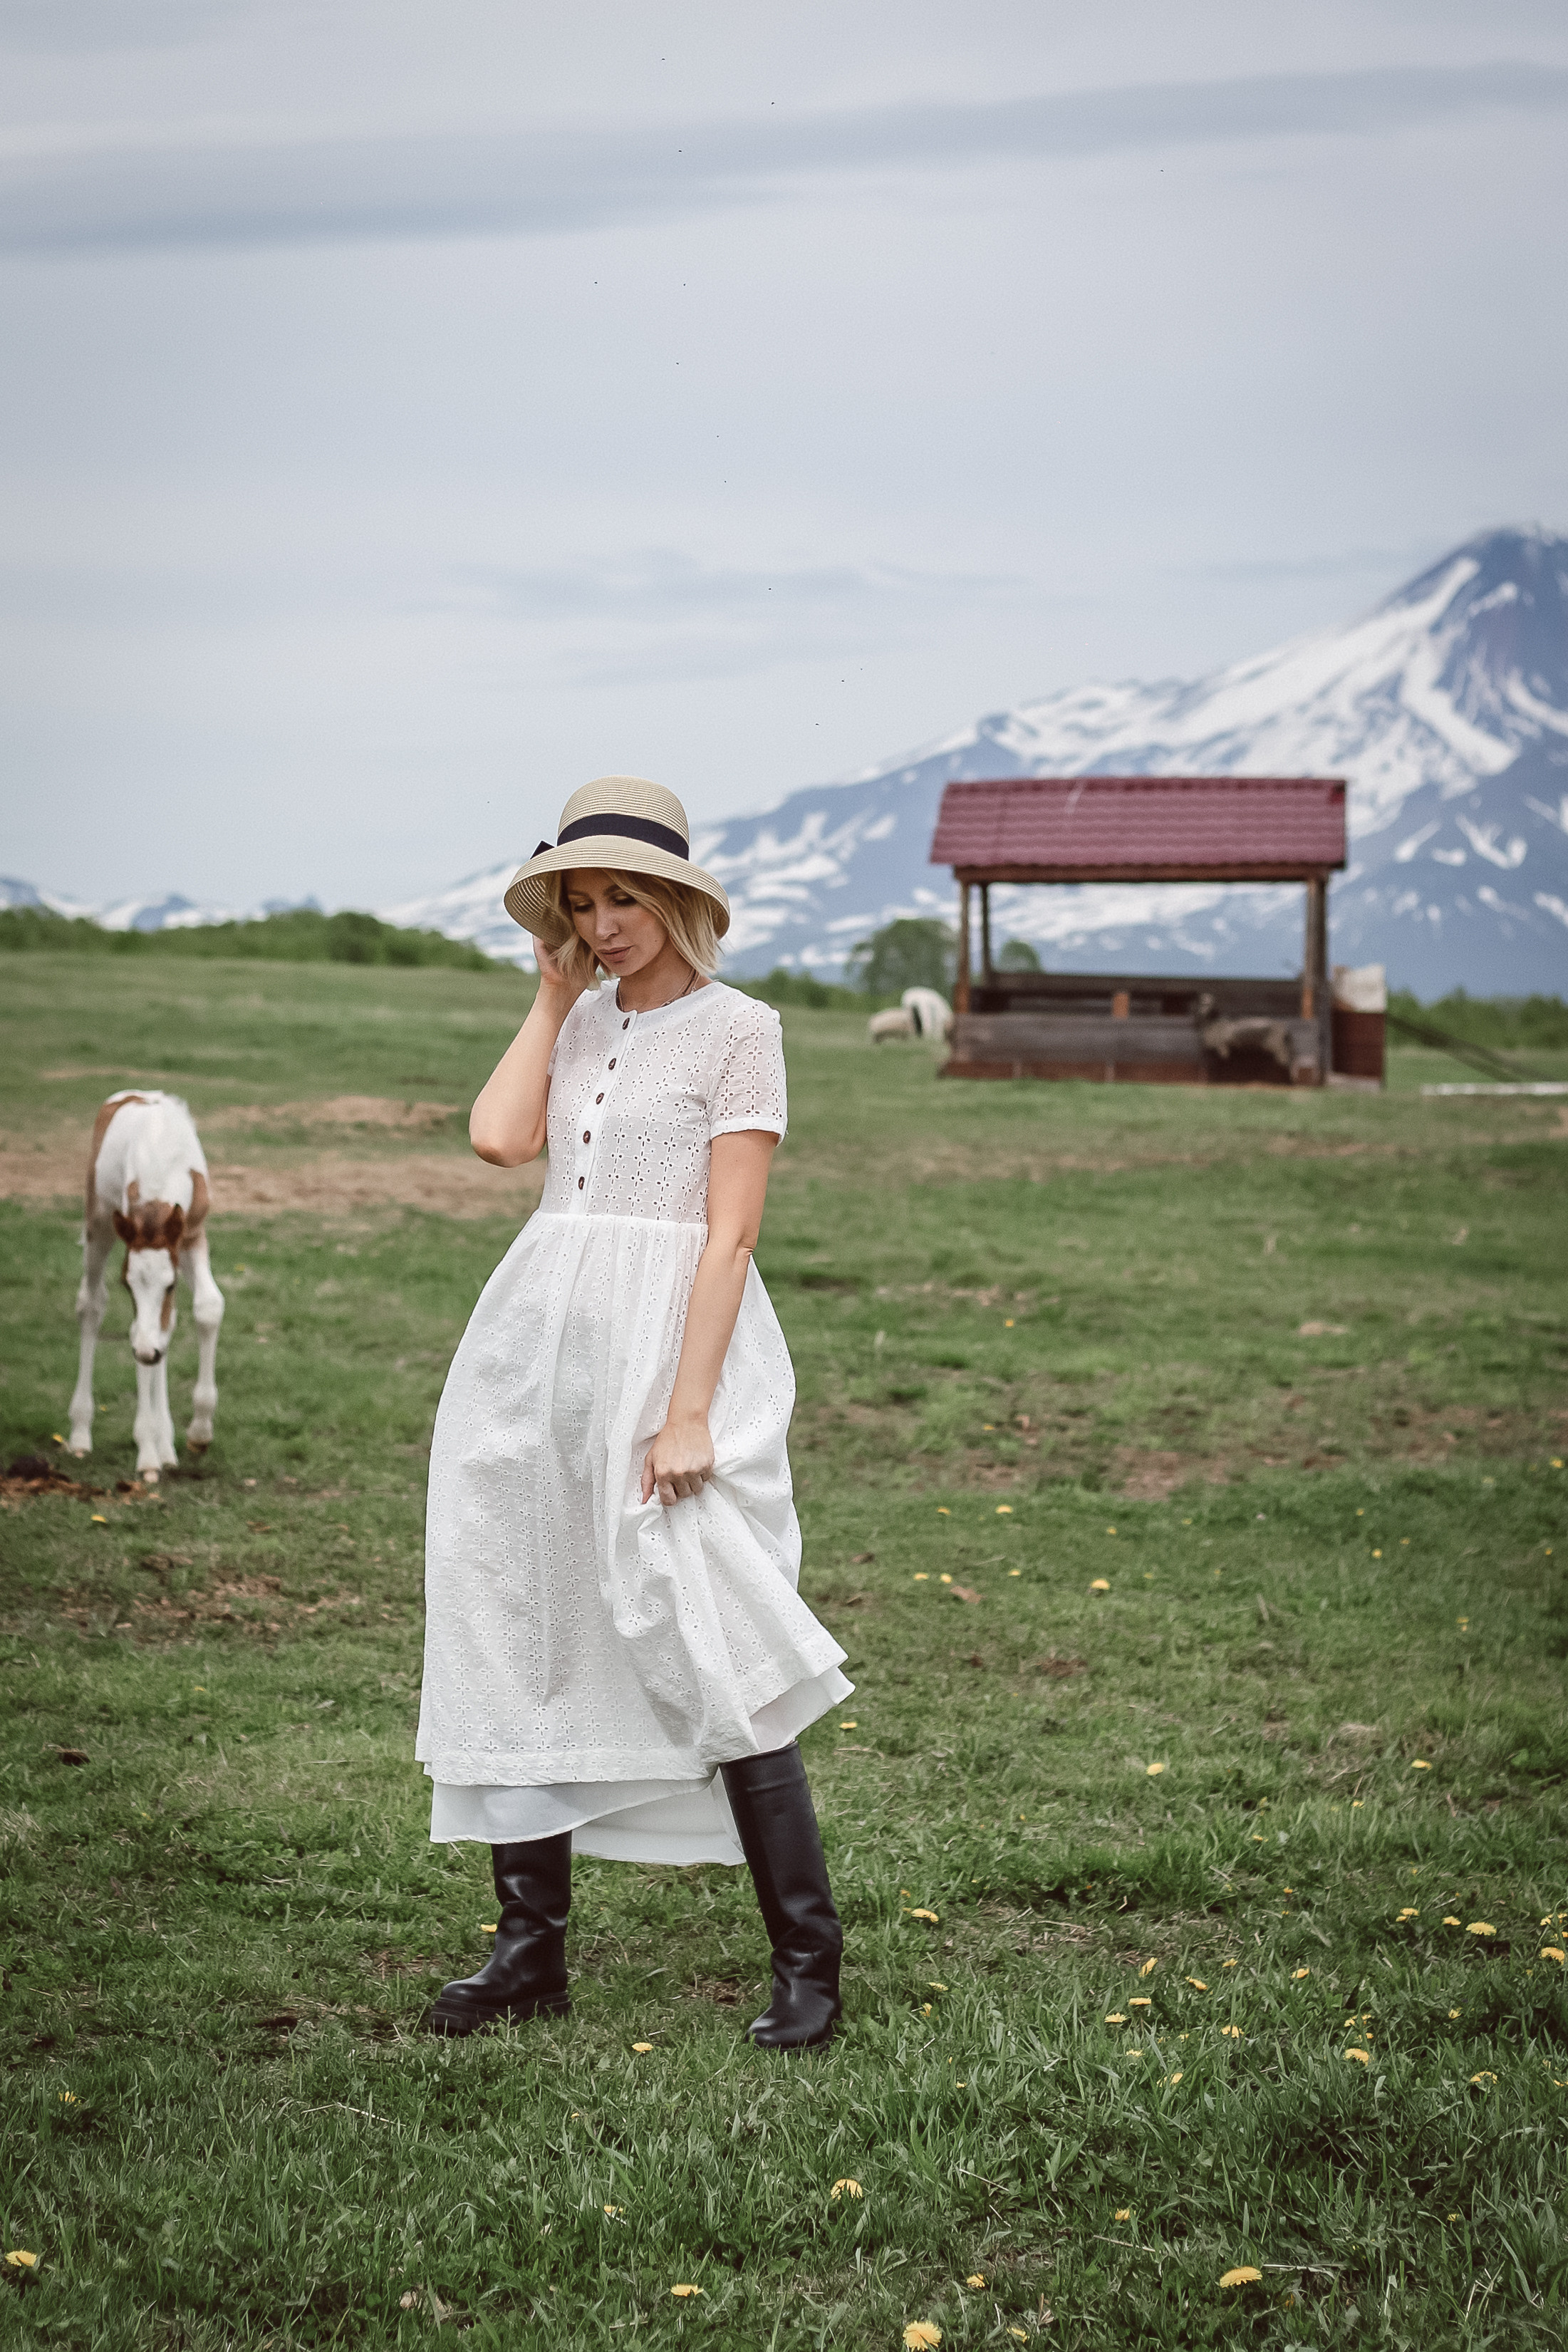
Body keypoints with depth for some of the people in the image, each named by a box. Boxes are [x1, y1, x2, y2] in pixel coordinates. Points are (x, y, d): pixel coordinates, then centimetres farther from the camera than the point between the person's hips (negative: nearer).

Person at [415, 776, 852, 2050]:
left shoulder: (737, 1029, -3)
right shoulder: (583, 1023, 15)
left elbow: (729, 1234, -10)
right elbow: (500, 1137, -3)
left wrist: (688, 1411, -16)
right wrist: (554, 995, 6)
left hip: (670, 1337, -6)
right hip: (541, 1337, 6)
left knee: (711, 1654, -9)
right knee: (520, 1638, 6)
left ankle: (808, 1958, 1)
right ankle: (531, 1949, 17)